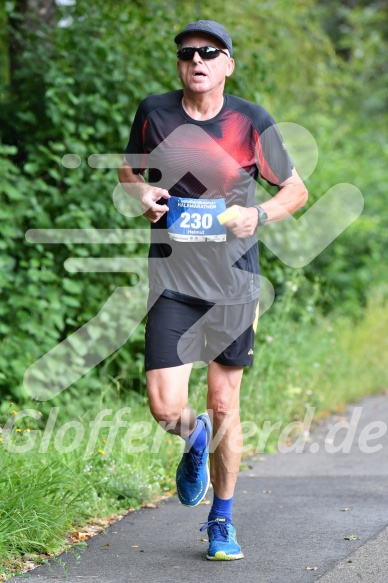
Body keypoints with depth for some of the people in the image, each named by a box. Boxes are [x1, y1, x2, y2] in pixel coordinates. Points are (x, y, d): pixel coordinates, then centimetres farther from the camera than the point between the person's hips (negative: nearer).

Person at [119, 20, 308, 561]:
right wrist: (141, 193, -5)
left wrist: (258, 214, -13)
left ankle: (222, 522, 25)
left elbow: (296, 190, 6)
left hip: (233, 283, 0)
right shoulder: (154, 112, 0)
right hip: (173, 279, 0)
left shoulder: (252, 122, -4)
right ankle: (195, 437, 30)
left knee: (225, 407, 5)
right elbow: (129, 168, 18)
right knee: (167, 409, -9)